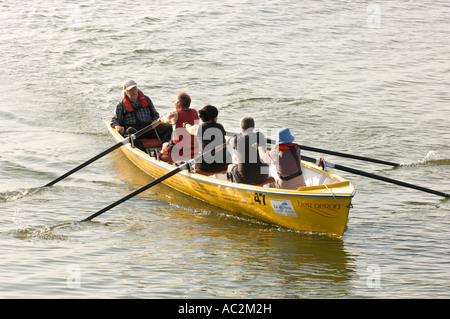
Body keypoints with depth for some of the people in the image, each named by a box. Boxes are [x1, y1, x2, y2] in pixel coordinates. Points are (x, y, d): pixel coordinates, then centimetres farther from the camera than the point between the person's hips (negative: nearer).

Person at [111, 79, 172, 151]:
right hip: (134, 128, -3)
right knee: (130, 131, -41)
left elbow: (155, 114, 25)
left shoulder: (146, 99, 20)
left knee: (169, 128, -21)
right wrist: (117, 126, -14)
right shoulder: (121, 105, 12)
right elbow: (115, 120, 10)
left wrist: (155, 120, 1)